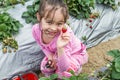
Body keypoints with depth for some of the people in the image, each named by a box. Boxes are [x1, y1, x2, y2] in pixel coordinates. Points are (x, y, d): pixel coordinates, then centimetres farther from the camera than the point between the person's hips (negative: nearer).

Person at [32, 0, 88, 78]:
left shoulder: (63, 37, -45)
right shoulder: (36, 29, -28)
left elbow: (64, 68, -44)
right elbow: (43, 45, -2)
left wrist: (60, 48, -60)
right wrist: (50, 56, -18)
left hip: (74, 54, -5)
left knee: (64, 74, -23)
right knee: (45, 68, -2)